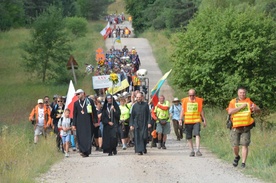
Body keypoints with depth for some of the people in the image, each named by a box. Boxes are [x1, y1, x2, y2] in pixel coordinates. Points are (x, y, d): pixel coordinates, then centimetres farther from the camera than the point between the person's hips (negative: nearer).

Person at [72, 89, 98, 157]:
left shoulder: (90, 101, 2)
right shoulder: (76, 103, 9)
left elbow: (94, 112, 4)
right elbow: (74, 114, 11)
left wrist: (95, 121, 0)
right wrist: (74, 124, 6)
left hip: (88, 122, -2)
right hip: (80, 123, 2)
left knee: (88, 136, -4)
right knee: (81, 137, -4)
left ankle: (87, 151, -4)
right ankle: (83, 151, -3)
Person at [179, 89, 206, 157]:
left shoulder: (199, 100, 4)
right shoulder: (185, 100, 4)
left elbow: (201, 111, 12)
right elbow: (182, 110, 7)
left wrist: (204, 120, 11)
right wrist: (180, 119, -3)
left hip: (196, 121, -1)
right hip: (187, 121, 1)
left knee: (197, 134, -18)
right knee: (189, 137, 5)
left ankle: (198, 150, -21)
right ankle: (192, 151, 15)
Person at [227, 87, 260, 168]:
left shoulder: (248, 101, 9)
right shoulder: (233, 102, 3)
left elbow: (258, 109, 13)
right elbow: (230, 111, -13)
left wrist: (254, 108, -12)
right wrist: (241, 107, -15)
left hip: (246, 127, 1)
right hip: (235, 127, -1)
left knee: (245, 145, -7)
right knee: (235, 145, 1)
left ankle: (243, 163, -2)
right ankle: (237, 157, 31)